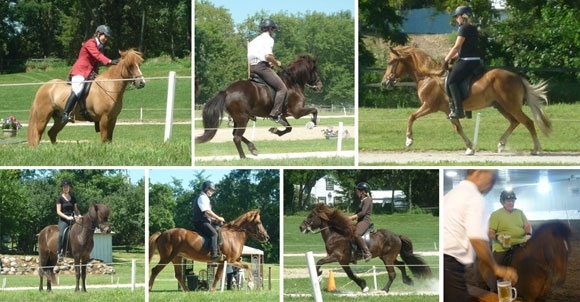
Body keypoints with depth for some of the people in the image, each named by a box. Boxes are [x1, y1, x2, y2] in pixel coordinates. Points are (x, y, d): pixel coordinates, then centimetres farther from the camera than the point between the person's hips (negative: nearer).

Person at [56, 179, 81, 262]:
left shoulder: (73, 198, 15)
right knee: (61, 234, -33)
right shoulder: (60, 198, 1)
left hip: (72, 220, 5)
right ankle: (59, 253, -29)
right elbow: (58, 211, -6)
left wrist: (79, 215, -4)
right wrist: (67, 217, -19)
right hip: (63, 220, -5)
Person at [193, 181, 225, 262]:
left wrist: (215, 220, 13)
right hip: (201, 222, -11)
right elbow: (207, 211, -18)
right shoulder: (202, 198, -9)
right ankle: (214, 254, -38)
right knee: (213, 233, -26)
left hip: (204, 222, 11)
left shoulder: (205, 198, 24)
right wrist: (218, 218, -11)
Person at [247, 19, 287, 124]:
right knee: (282, 88, -8)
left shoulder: (255, 40, 24)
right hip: (262, 66, -9)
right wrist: (276, 63, -1)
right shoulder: (268, 39, -2)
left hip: (251, 67, 9)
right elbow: (268, 55, -18)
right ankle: (275, 114, -20)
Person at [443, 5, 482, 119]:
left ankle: (458, 110, -20)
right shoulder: (473, 28, 19)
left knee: (451, 80, -12)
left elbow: (457, 47, -13)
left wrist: (447, 59, -4)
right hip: (475, 61, 10)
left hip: (467, 61, -10)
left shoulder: (464, 28, -11)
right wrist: (452, 57, 19)